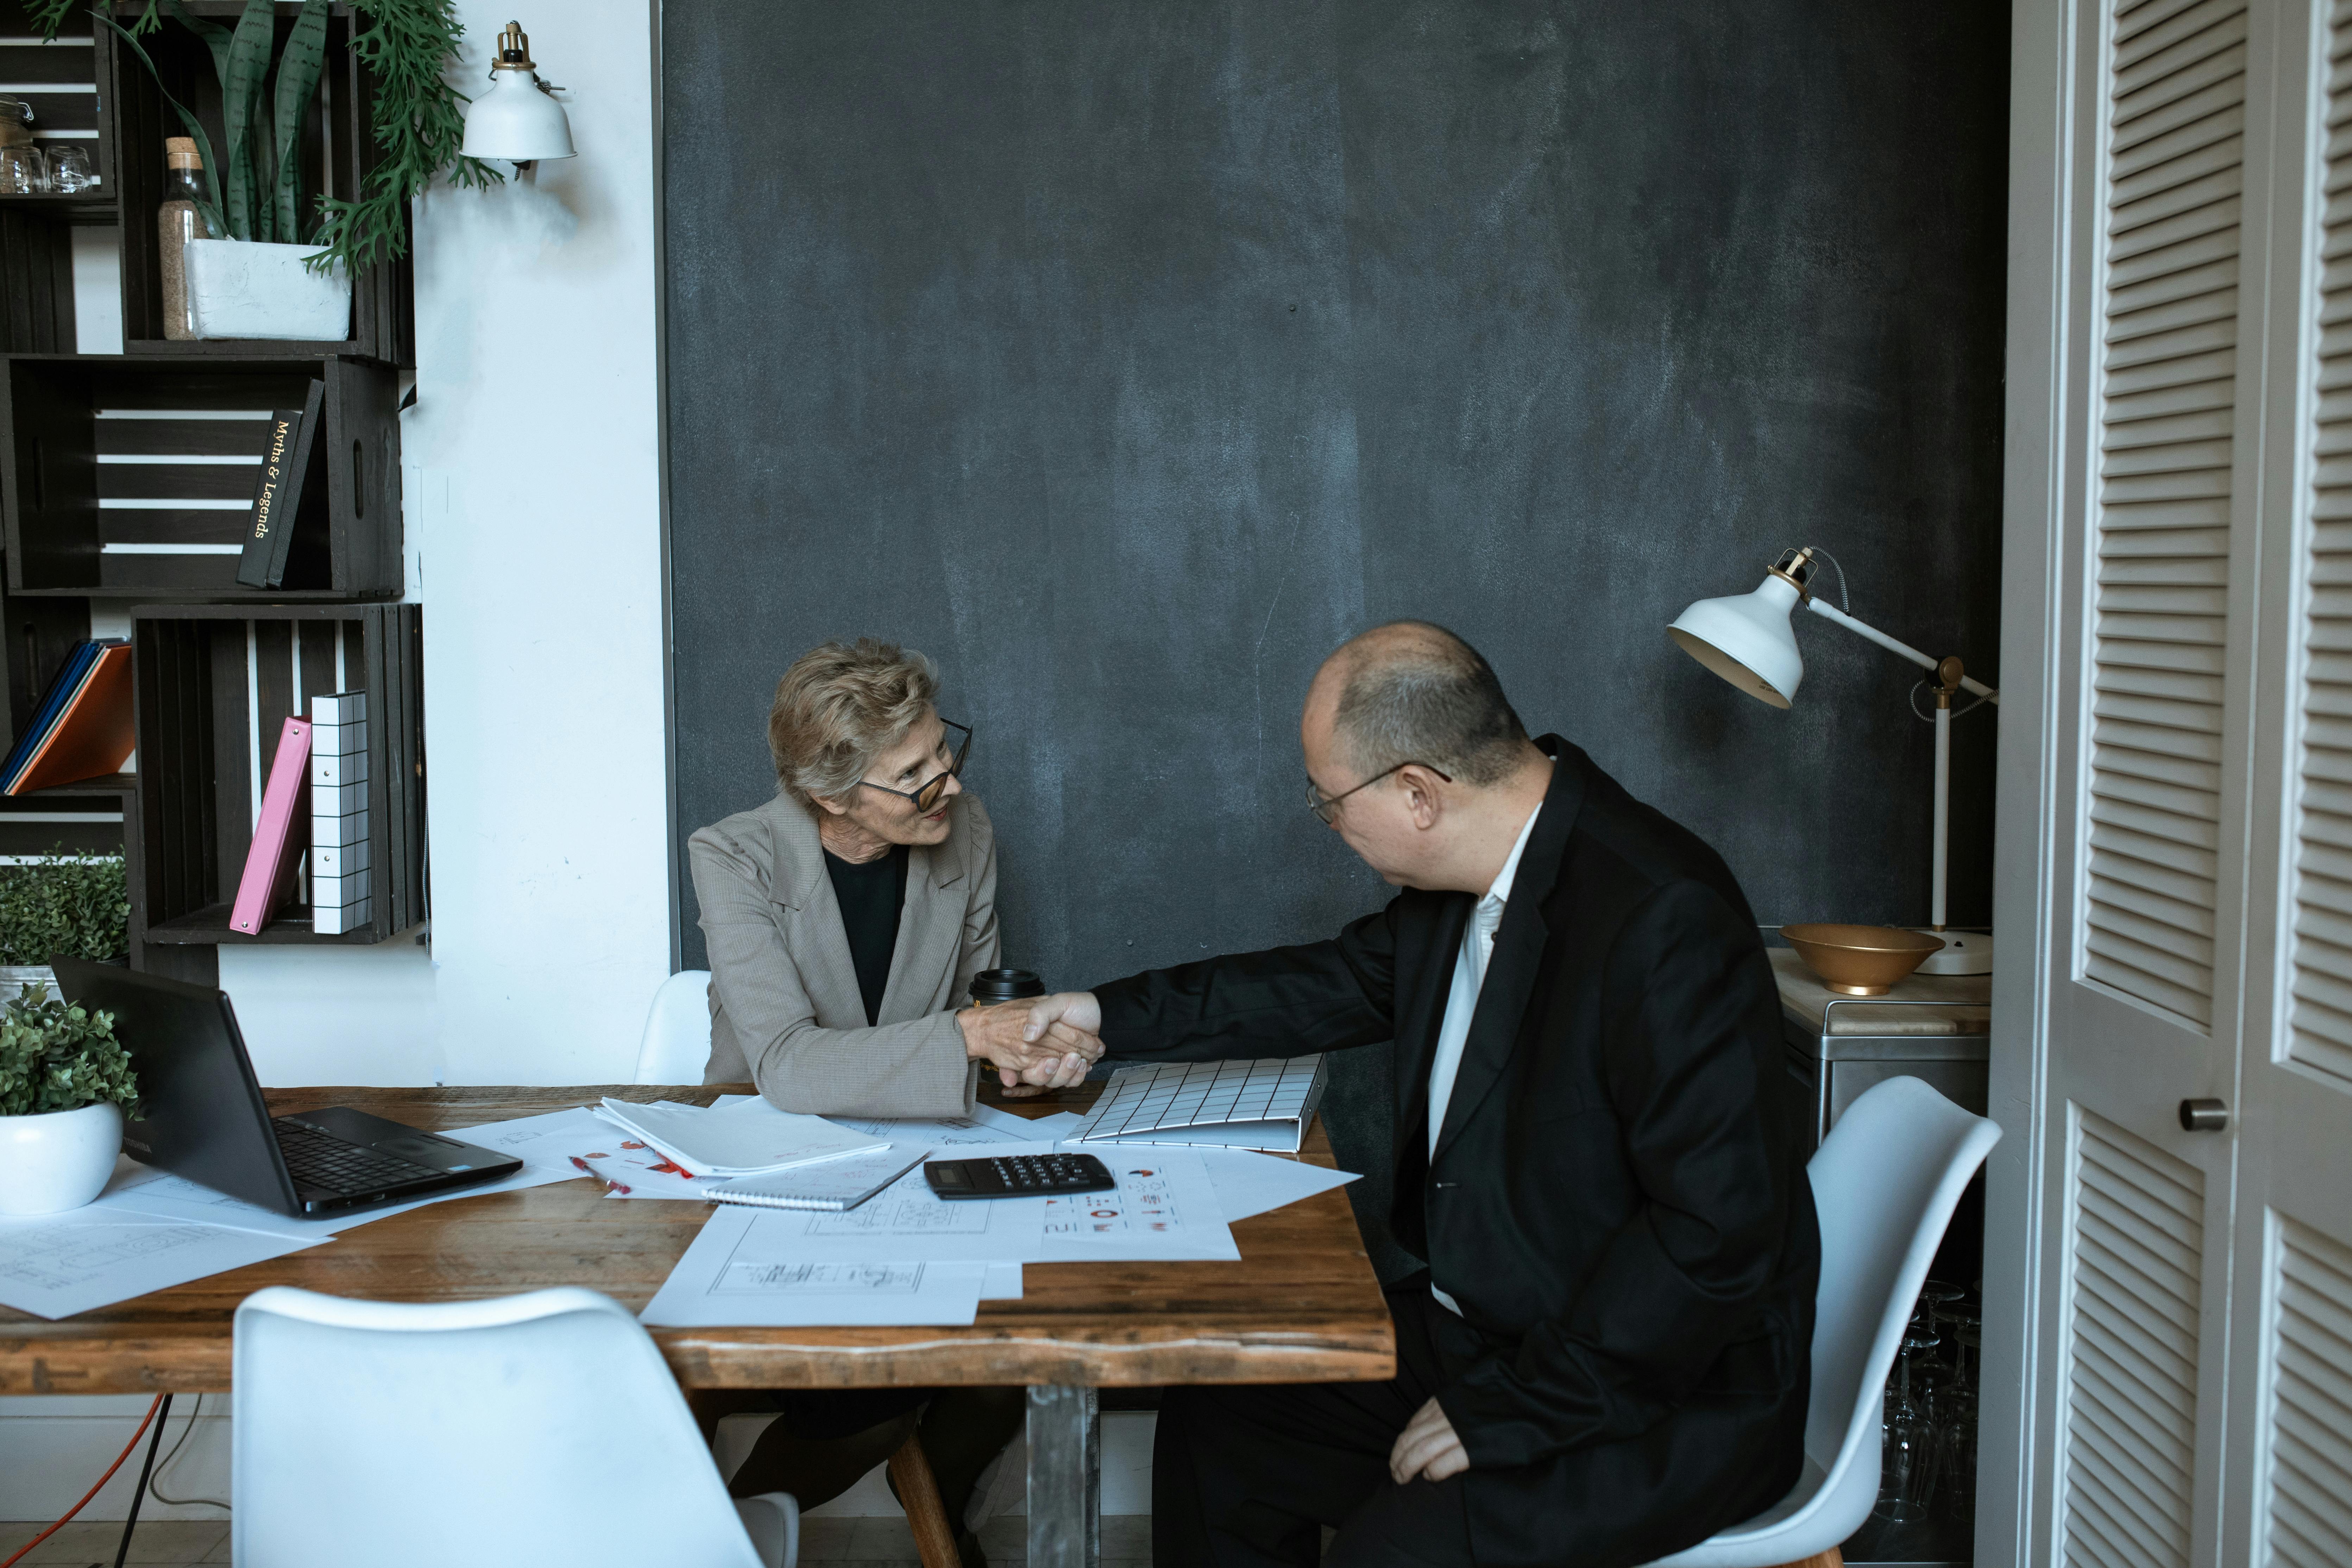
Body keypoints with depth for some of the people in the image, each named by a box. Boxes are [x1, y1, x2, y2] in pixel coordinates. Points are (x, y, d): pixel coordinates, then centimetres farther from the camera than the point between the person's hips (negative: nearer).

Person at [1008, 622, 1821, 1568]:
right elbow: (1340, 983, 20)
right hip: (1478, 1327, 9)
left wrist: (1514, 1408, -23)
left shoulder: (1663, 922, -28)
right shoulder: (1472, 877, 1)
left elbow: (1721, 1230, -29)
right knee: (1216, 1422, 9)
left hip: (1666, 1397, -9)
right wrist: (1110, 1015, 22)